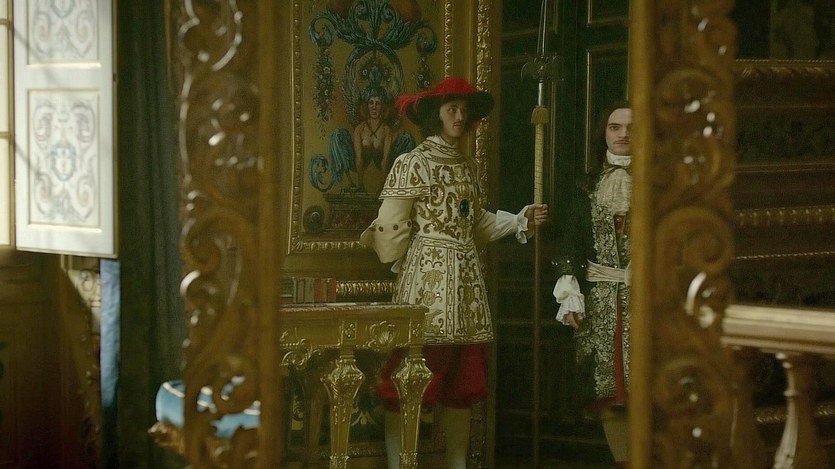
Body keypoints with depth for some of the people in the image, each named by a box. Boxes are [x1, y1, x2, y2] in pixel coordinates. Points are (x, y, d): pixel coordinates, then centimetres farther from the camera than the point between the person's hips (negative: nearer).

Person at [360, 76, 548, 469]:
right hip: (426, 278, -7)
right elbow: (390, 227, -9)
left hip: (467, 281, 7)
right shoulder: (413, 163, -6)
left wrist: (522, 220, 12)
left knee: (462, 381, 10)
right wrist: (406, 267, -3)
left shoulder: (469, 167, 17)